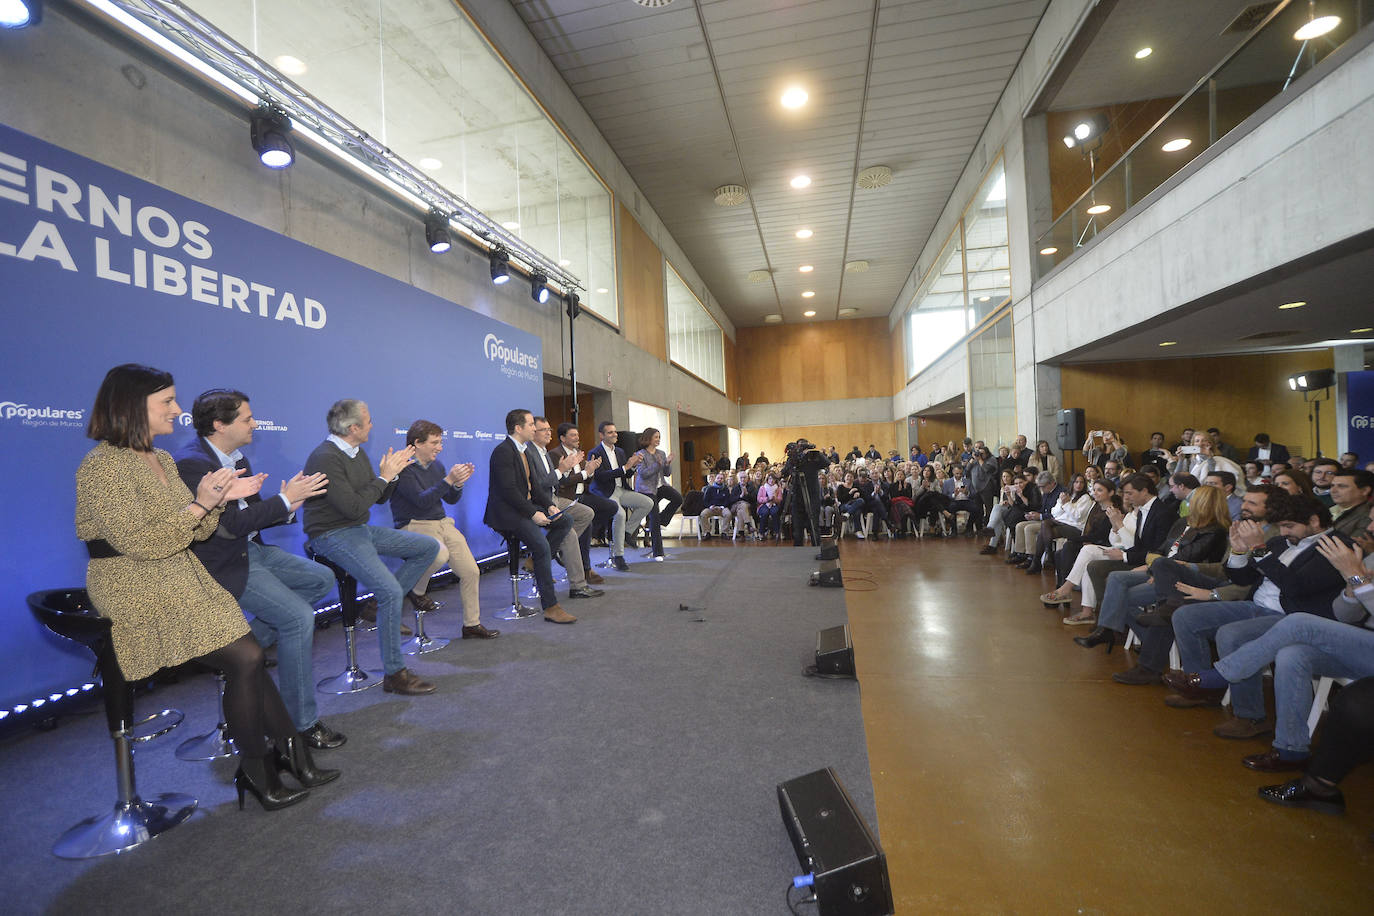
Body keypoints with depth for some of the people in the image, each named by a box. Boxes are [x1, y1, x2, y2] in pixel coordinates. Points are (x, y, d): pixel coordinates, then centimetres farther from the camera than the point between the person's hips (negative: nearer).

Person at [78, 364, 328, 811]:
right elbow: (137, 542, -19)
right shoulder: (102, 466, -13)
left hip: (184, 584, 7)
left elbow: (193, 533, 13)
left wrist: (221, 498, -3)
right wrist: (199, 504, -21)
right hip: (136, 595, -7)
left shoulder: (162, 460, 12)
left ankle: (292, 757, -1)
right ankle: (258, 774, -1)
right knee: (246, 658, -17)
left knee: (248, 659, -9)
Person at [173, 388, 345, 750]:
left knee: (322, 579, 6)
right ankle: (303, 721, -6)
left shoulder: (236, 458, 8)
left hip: (252, 549, 9)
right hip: (222, 565, -9)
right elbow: (231, 524, -27)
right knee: (299, 617, -18)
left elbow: (252, 512, 11)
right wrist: (285, 498, -22)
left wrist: (287, 507, -9)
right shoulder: (192, 464, -20)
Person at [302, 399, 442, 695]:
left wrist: (391, 474, -3)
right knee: (390, 590, -24)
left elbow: (379, 499, 14)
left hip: (361, 529, 9)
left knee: (429, 547, 4)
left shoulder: (357, 453, 9)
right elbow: (354, 508, -26)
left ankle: (387, 607, 8)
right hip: (333, 535, -9)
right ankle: (394, 674, -12)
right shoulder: (325, 458, -19)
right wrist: (384, 478, -16)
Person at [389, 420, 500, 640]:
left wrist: (458, 483, -6)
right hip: (414, 526, -7)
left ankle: (472, 624, 13)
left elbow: (452, 500, 14)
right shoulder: (403, 468, -10)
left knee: (471, 571, -3)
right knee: (440, 554, -37)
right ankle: (417, 592, -5)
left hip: (442, 523, 7)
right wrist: (448, 480, -27)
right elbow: (422, 500, -21)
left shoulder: (436, 464, 13)